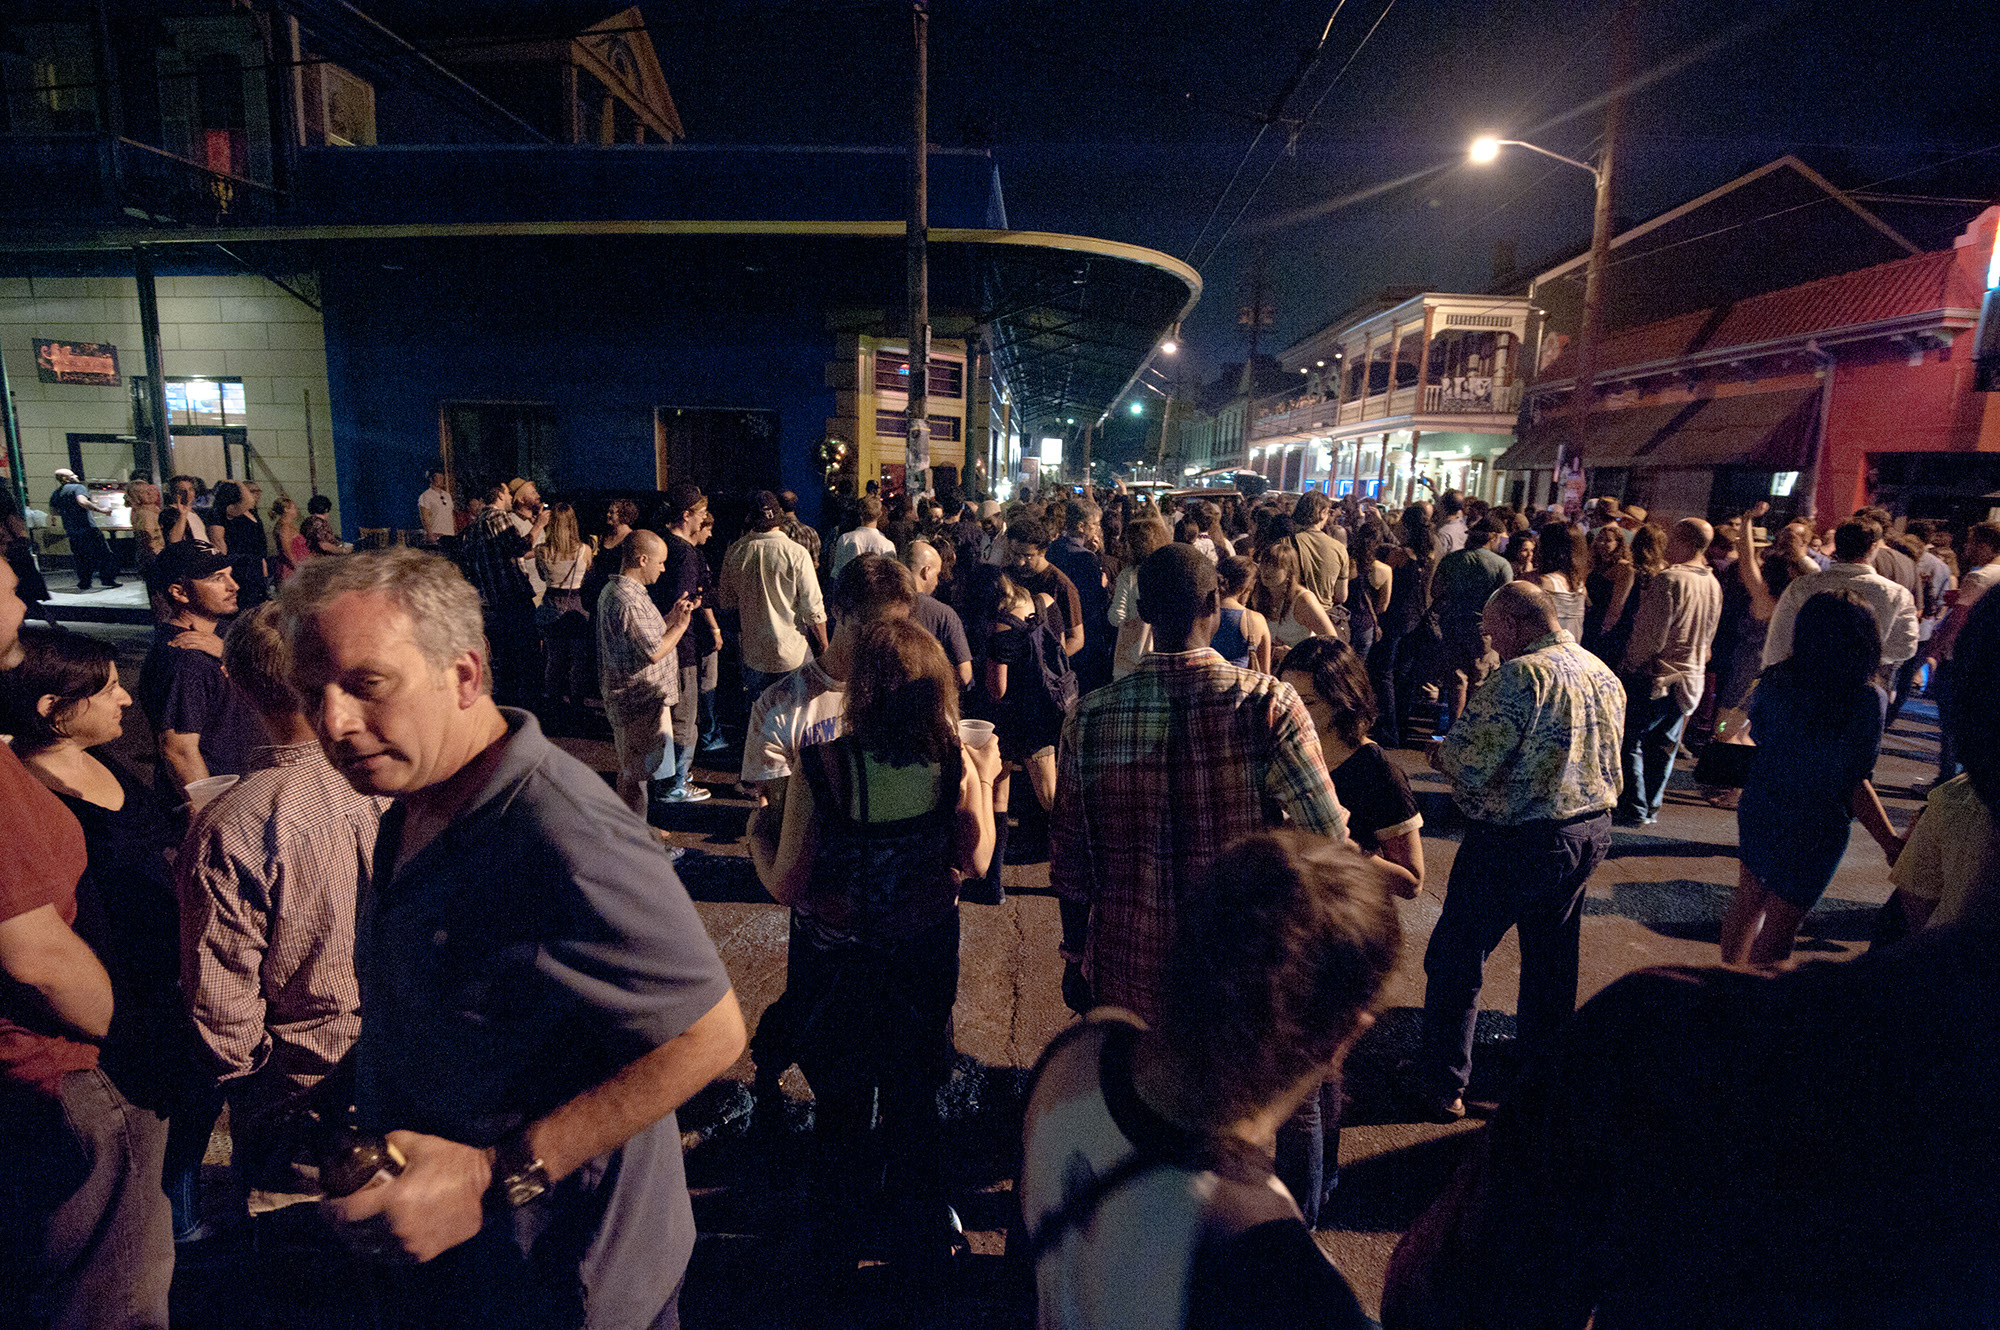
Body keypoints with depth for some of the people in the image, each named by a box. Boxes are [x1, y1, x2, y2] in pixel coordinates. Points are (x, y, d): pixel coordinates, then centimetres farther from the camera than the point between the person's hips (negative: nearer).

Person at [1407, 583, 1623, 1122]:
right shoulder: (1605, 674, 7)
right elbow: (1607, 762, 17)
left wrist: (1441, 750, -3)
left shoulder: (1519, 677, -21)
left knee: (1456, 956, 5)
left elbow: (1472, 767, -25)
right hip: (1591, 831, 9)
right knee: (1552, 958, 23)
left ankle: (1442, 1084, 14)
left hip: (1517, 841, -8)